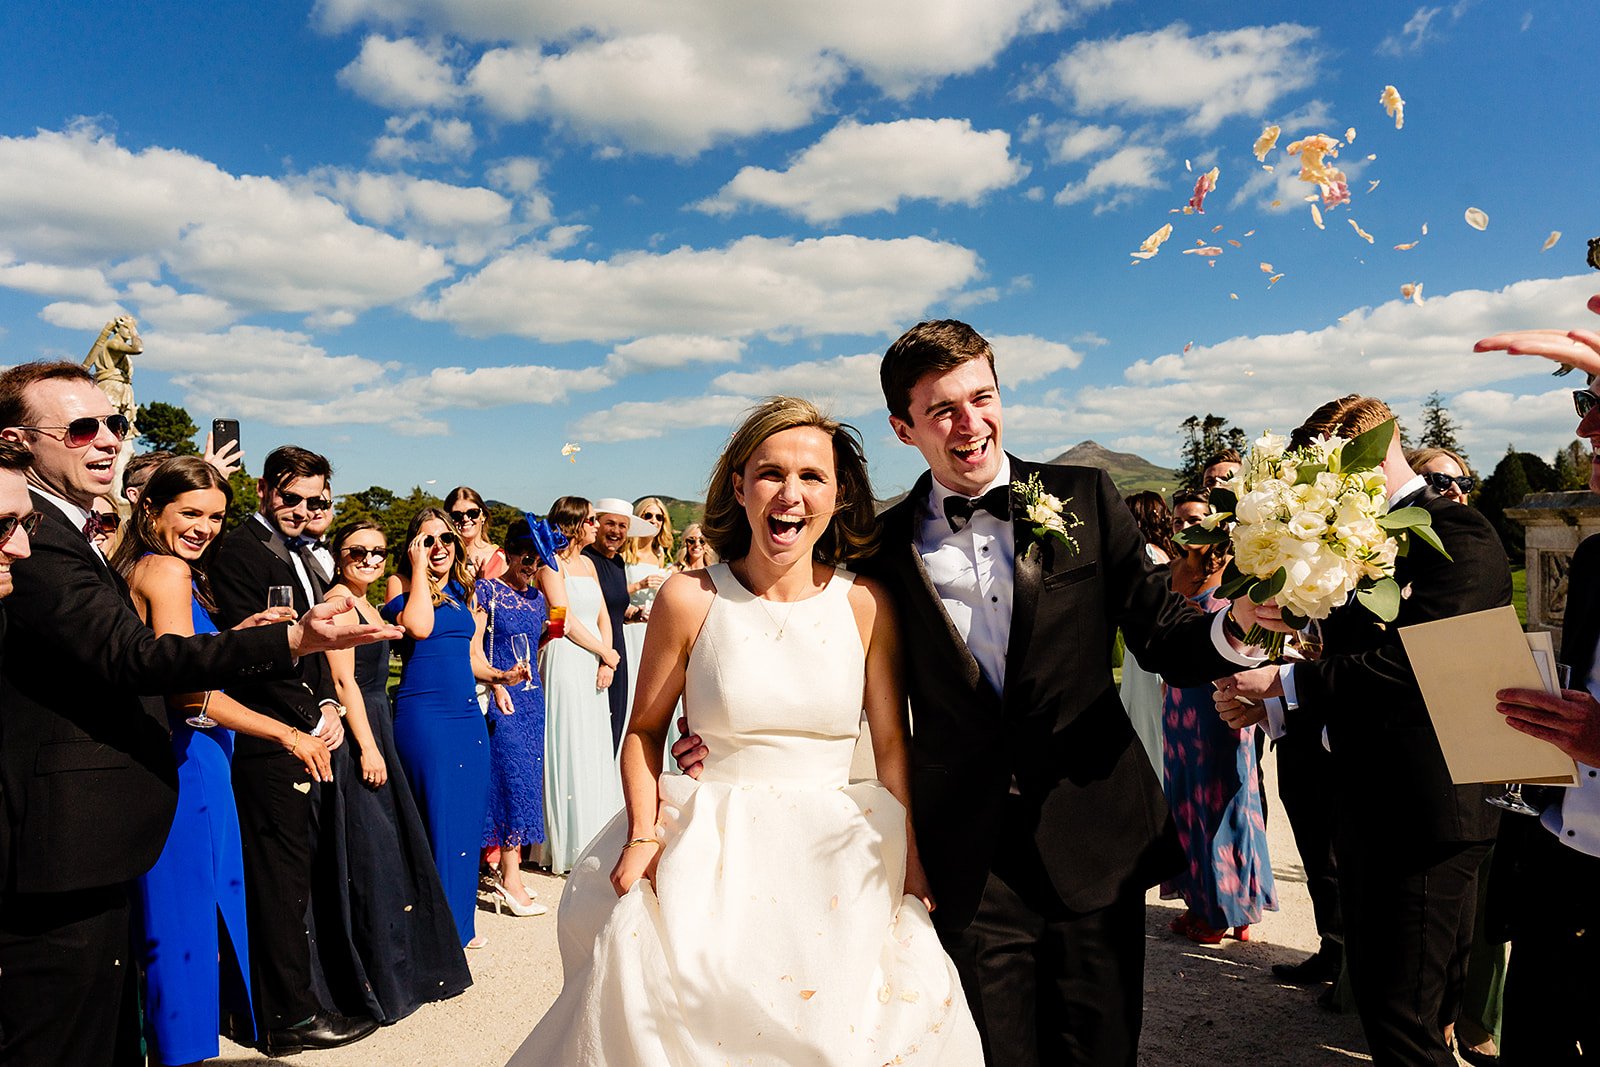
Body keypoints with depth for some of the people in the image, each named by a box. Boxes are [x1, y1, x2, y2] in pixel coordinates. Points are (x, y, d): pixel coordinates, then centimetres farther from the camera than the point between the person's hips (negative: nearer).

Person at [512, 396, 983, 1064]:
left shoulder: (867, 604, -3)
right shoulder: (690, 600, -6)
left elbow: (892, 745, 3)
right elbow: (644, 731, 5)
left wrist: (915, 863, -2)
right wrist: (644, 834, -7)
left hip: (837, 865, 1)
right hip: (712, 856, 0)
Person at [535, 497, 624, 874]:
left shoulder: (587, 563, 16)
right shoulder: (552, 564, -7)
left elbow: (602, 616, 13)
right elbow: (566, 620, -13)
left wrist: (605, 663, 0)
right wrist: (606, 653, -6)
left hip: (594, 665, 8)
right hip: (564, 662, -8)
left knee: (594, 749, 11)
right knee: (567, 751, -4)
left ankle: (592, 839, 21)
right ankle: (566, 844, 5)